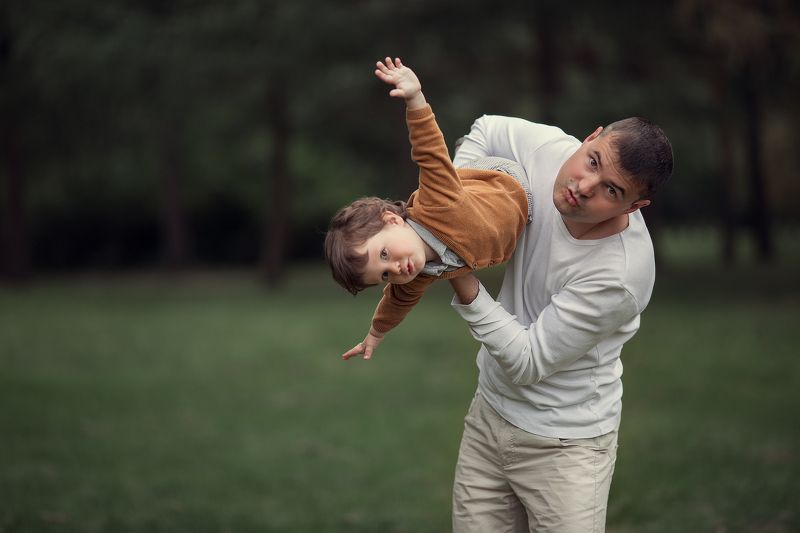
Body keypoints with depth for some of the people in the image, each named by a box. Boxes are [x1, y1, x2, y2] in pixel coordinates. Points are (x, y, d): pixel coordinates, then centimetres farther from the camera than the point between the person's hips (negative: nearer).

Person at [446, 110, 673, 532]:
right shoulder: (548, 149, -14)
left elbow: (527, 363, -24)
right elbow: (486, 130, 10)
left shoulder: (620, 275, -30)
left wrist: (463, 282, -29)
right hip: (489, 415, 6)